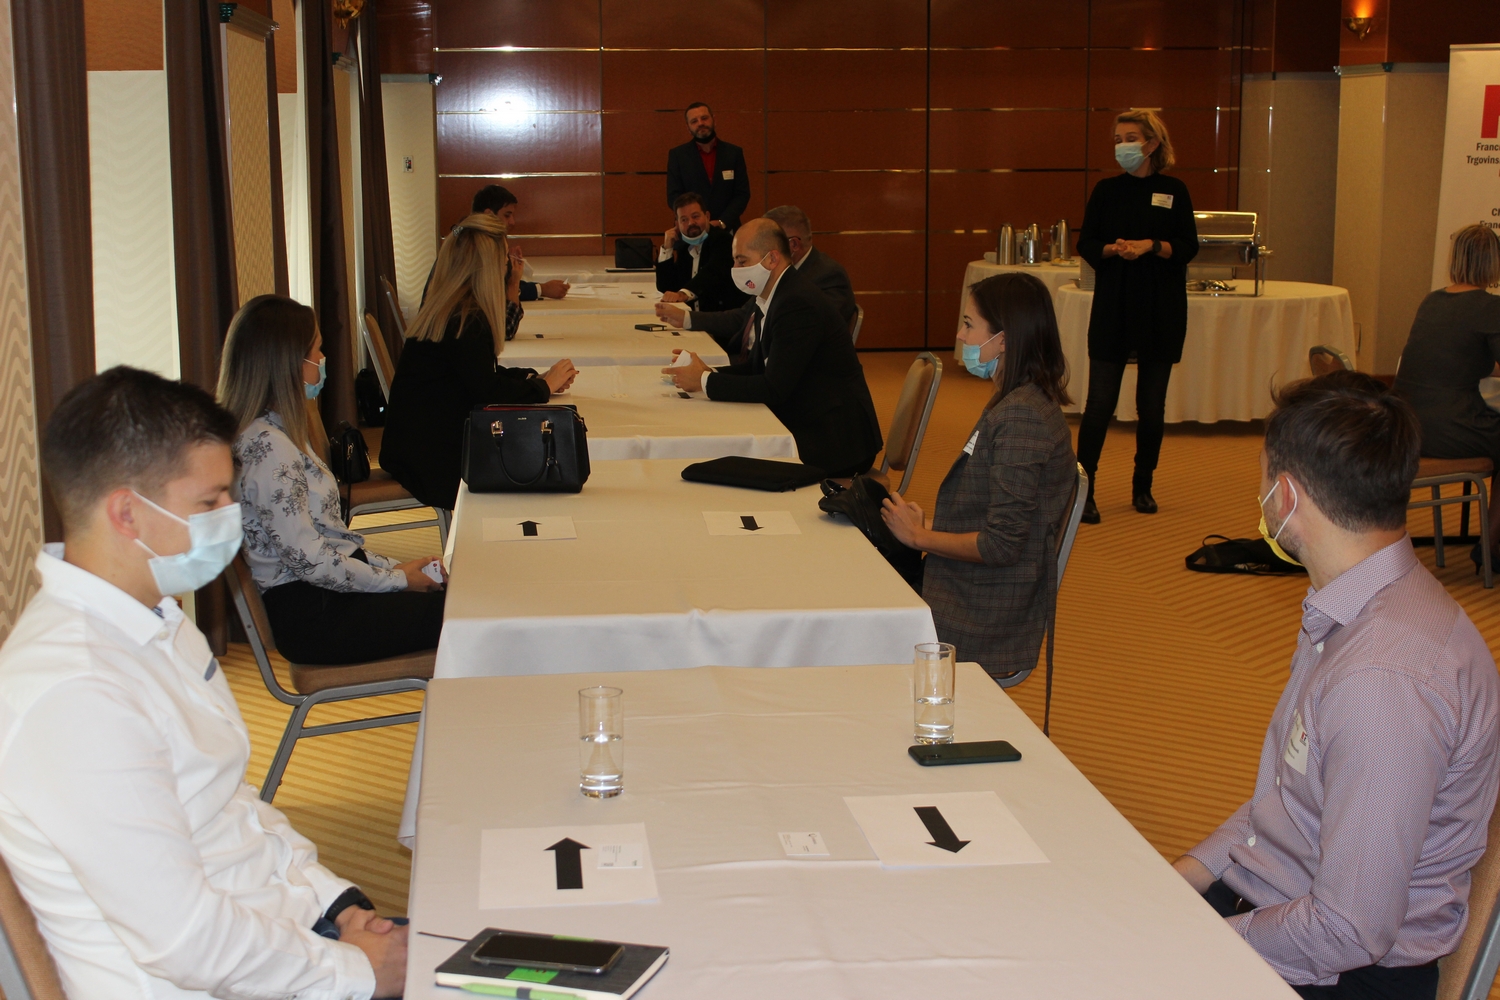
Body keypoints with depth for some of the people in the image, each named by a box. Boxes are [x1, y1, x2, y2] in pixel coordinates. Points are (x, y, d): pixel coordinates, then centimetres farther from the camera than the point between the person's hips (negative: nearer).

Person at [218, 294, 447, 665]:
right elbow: (307, 559, -20)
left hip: (325, 595, 9)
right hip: (308, 615, -9)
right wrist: (397, 579, -11)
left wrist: (394, 566, 7)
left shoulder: (280, 432, 13)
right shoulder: (267, 447, -19)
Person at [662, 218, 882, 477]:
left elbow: (773, 389, -25)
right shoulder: (771, 298, 9)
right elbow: (757, 366, 14)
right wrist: (708, 373, -3)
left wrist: (705, 381, -16)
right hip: (805, 427, 9)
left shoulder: (798, 304, -22)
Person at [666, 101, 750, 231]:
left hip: (727, 230, 1)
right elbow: (673, 196, -1)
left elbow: (742, 194, 2)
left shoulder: (734, 153, 6)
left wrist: (722, 222, -12)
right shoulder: (677, 155, 4)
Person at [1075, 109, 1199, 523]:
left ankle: (1143, 485, 21)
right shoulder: (1106, 190, 4)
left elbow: (1189, 247, -1)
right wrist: (1113, 249, -17)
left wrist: (1151, 246, -17)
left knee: (1152, 403, 7)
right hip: (1113, 306, 0)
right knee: (1100, 401, -6)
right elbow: (1086, 244, 3)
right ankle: (1083, 490, -2)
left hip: (1161, 310, 1)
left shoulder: (1173, 191, 2)